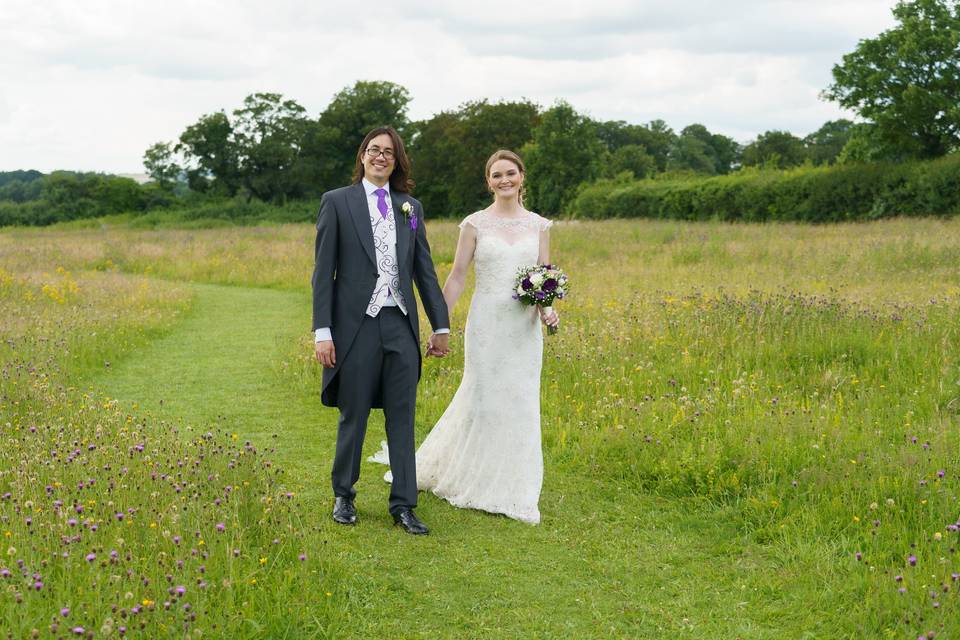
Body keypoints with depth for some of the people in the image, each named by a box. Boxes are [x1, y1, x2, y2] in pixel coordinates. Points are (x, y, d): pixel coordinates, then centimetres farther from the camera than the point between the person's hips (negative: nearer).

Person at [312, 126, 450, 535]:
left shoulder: (410, 207, 12)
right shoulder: (337, 202, 1)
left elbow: (424, 269, 14)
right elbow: (323, 271, -2)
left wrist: (441, 325, 11)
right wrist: (322, 332, -8)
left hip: (401, 324, 3)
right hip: (357, 324, -3)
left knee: (402, 418, 5)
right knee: (353, 417, 7)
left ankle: (403, 505, 11)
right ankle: (344, 496, 25)